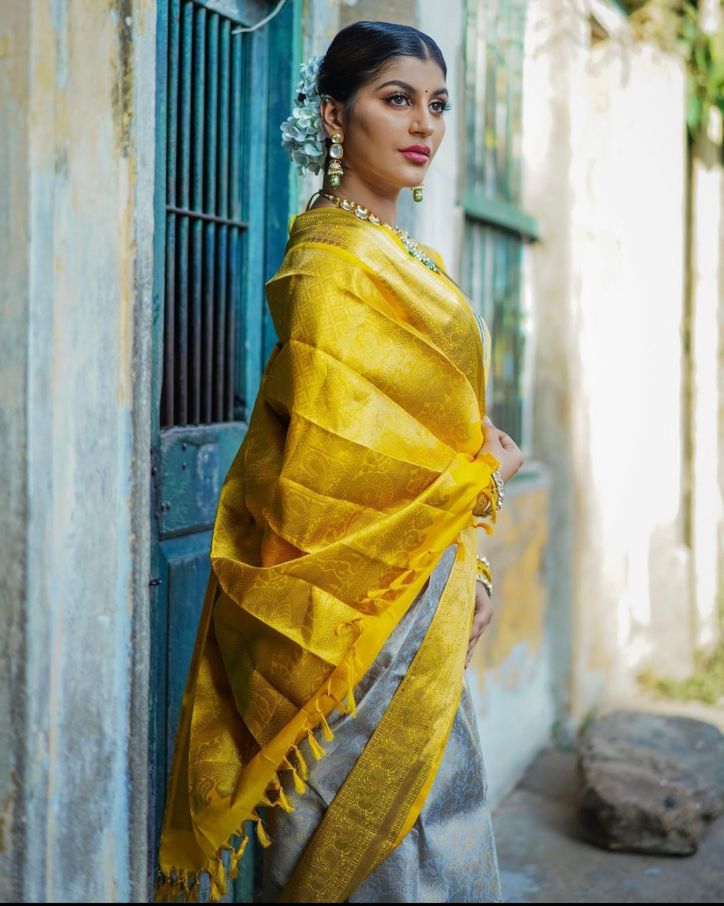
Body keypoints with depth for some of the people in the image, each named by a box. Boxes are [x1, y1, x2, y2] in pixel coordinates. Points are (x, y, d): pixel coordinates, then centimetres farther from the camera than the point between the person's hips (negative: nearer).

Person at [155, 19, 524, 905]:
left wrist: (468, 564, 12)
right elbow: (334, 456, -22)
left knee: (436, 824, 15)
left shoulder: (406, 258, 14)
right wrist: (480, 472, -8)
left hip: (423, 605, 9)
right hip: (364, 610, -9)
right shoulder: (331, 256, -15)